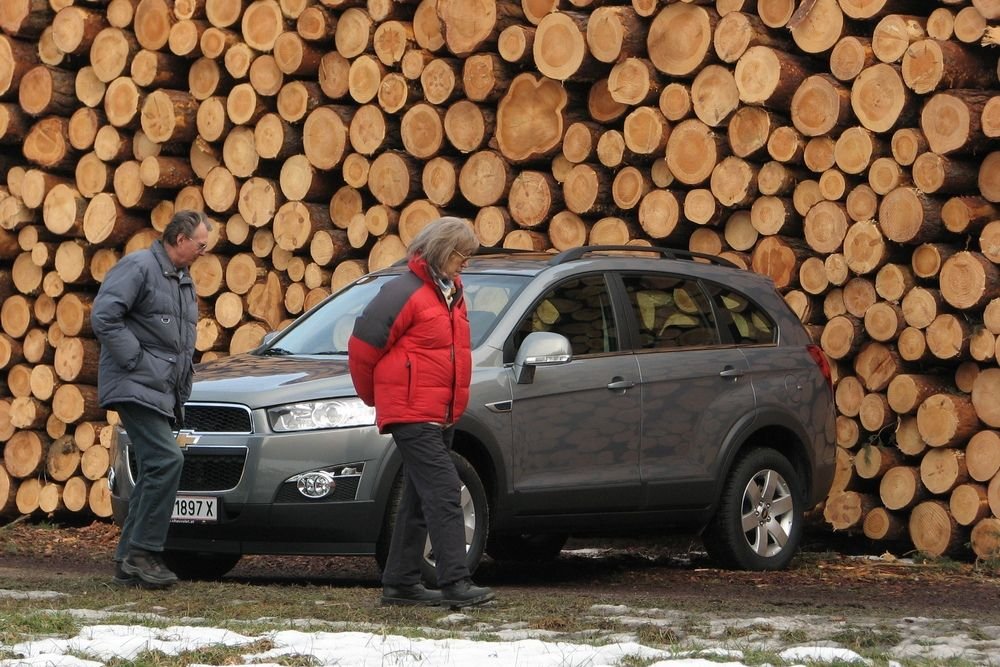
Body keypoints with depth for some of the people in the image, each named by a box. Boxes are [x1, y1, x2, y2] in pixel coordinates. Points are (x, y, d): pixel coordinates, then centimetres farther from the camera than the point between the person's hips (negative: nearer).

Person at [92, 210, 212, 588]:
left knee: (154, 472, 7)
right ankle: (143, 553, -17)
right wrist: (136, 360, -17)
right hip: (136, 387, -10)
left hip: (164, 393, 10)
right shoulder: (139, 268, -8)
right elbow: (104, 317, -17)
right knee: (166, 459, -21)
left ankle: (129, 563, 10)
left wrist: (185, 370, 18)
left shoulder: (184, 280, 22)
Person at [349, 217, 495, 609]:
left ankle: (400, 583, 19)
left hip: (441, 415, 10)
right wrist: (373, 395, 3)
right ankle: (455, 584, -21)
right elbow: (362, 344, -11)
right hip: (412, 415, -10)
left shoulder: (451, 294, 17)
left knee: (420, 500, 13)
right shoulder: (405, 293, -12)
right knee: (443, 495, -16)